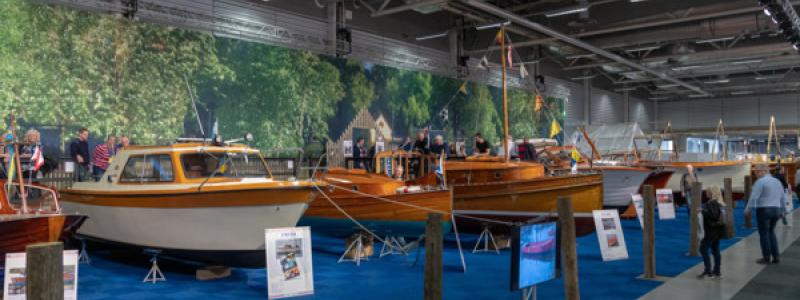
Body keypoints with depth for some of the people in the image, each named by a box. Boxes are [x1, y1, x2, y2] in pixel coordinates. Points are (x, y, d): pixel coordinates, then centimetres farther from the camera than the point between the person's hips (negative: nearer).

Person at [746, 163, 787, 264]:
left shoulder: (760, 181, -12)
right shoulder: (777, 181, 12)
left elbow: (754, 197, -16)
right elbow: (782, 197, 17)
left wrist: (748, 209, -10)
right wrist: (781, 211, 25)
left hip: (763, 210, -7)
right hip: (776, 210, 7)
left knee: (764, 233, 4)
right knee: (771, 232, 21)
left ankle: (766, 258, 10)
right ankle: (776, 256, 17)